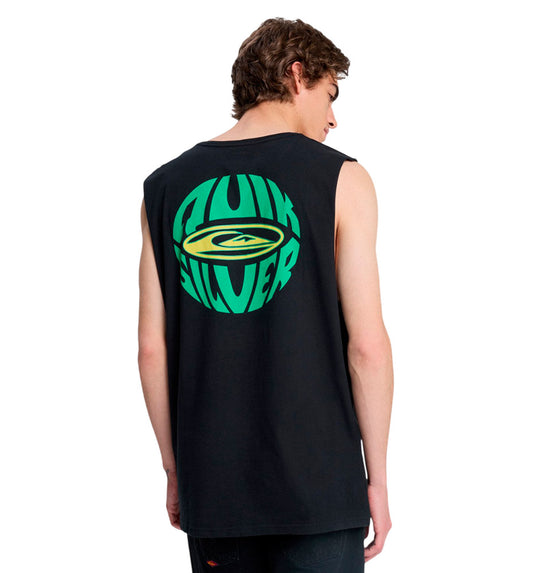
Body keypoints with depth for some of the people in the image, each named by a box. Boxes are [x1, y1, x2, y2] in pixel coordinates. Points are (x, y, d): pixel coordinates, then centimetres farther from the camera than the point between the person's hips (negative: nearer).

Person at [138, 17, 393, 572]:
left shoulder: (165, 186, 6)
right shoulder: (340, 179, -4)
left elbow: (152, 349, 5)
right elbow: (367, 344, -8)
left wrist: (175, 470, 14)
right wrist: (377, 478, 1)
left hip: (212, 486, 4)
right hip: (318, 485, -3)